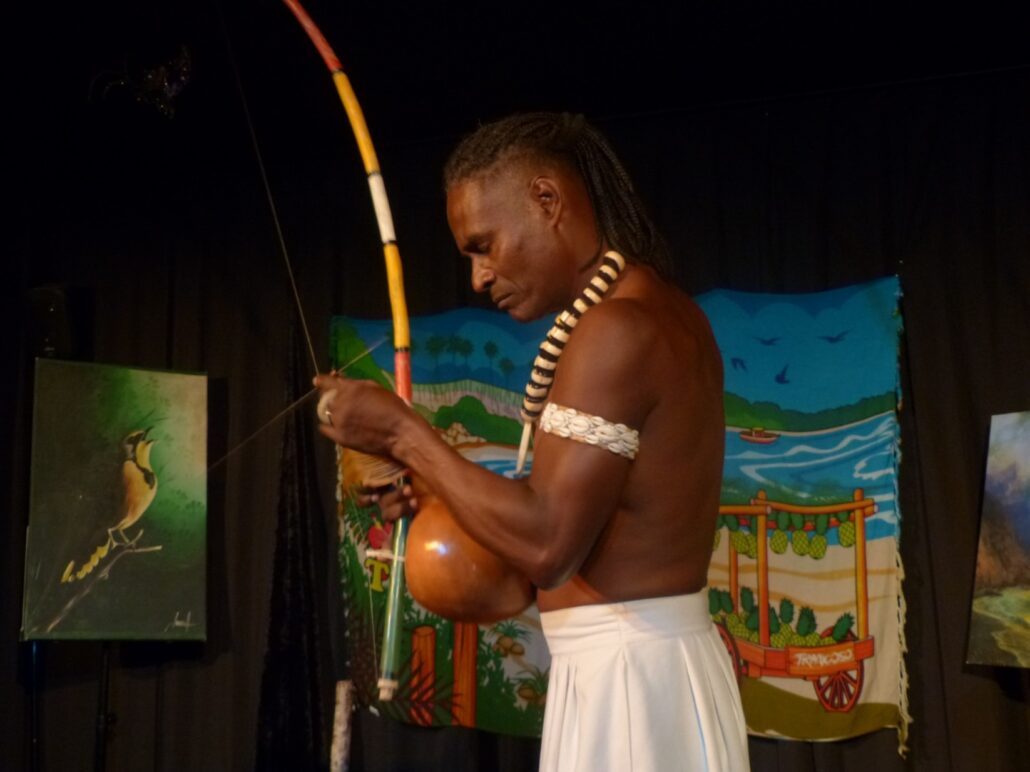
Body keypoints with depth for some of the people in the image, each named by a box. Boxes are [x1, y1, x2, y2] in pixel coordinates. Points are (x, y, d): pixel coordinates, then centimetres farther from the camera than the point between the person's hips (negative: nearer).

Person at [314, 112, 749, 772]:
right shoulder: (668, 315, 11)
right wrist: (447, 493, 10)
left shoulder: (614, 329, -19)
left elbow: (546, 546, -24)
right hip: (656, 663, 9)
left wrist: (405, 434, -15)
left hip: (627, 677, -9)